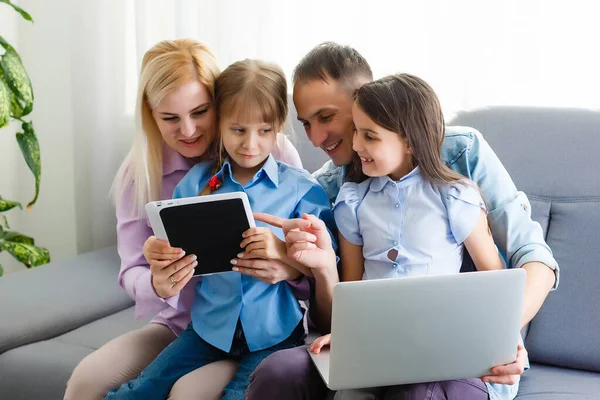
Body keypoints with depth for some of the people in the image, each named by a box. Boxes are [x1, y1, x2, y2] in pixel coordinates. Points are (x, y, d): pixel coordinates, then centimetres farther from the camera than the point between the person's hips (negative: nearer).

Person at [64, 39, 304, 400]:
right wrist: (156, 285, -28)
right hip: (179, 323, 4)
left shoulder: (275, 153, -12)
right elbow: (132, 272, -3)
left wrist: (289, 268, -33)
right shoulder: (139, 174, -2)